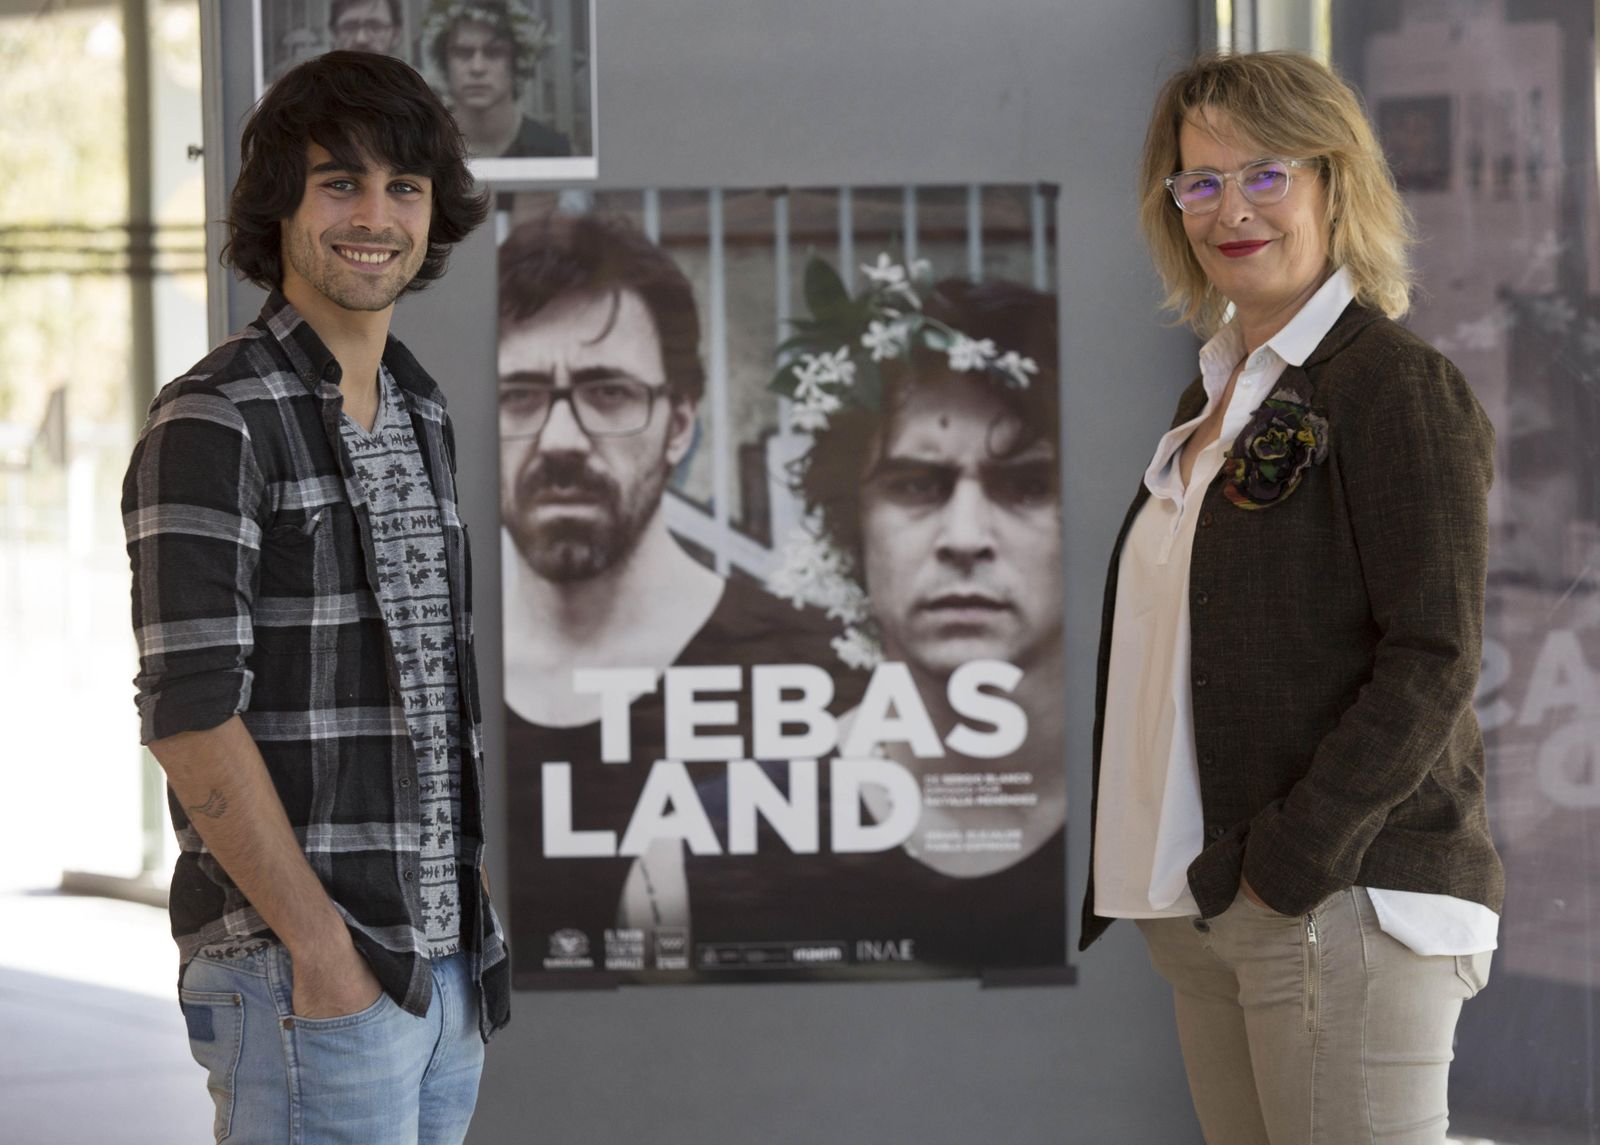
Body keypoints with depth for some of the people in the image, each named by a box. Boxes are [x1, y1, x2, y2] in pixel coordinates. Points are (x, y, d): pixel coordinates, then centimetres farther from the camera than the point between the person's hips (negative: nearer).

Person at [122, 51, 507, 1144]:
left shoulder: (420, 417, 15)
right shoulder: (213, 424, -10)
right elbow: (191, 713, -16)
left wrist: (474, 919, 14)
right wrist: (322, 948, -18)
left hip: (446, 972, 8)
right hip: (295, 973, -8)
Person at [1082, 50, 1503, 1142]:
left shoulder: (1400, 385, -8)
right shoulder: (1215, 397, 17)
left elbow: (1434, 658, -14)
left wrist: (1294, 859, -18)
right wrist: (1165, 870, 11)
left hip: (1342, 896, -8)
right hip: (1205, 909, 8)